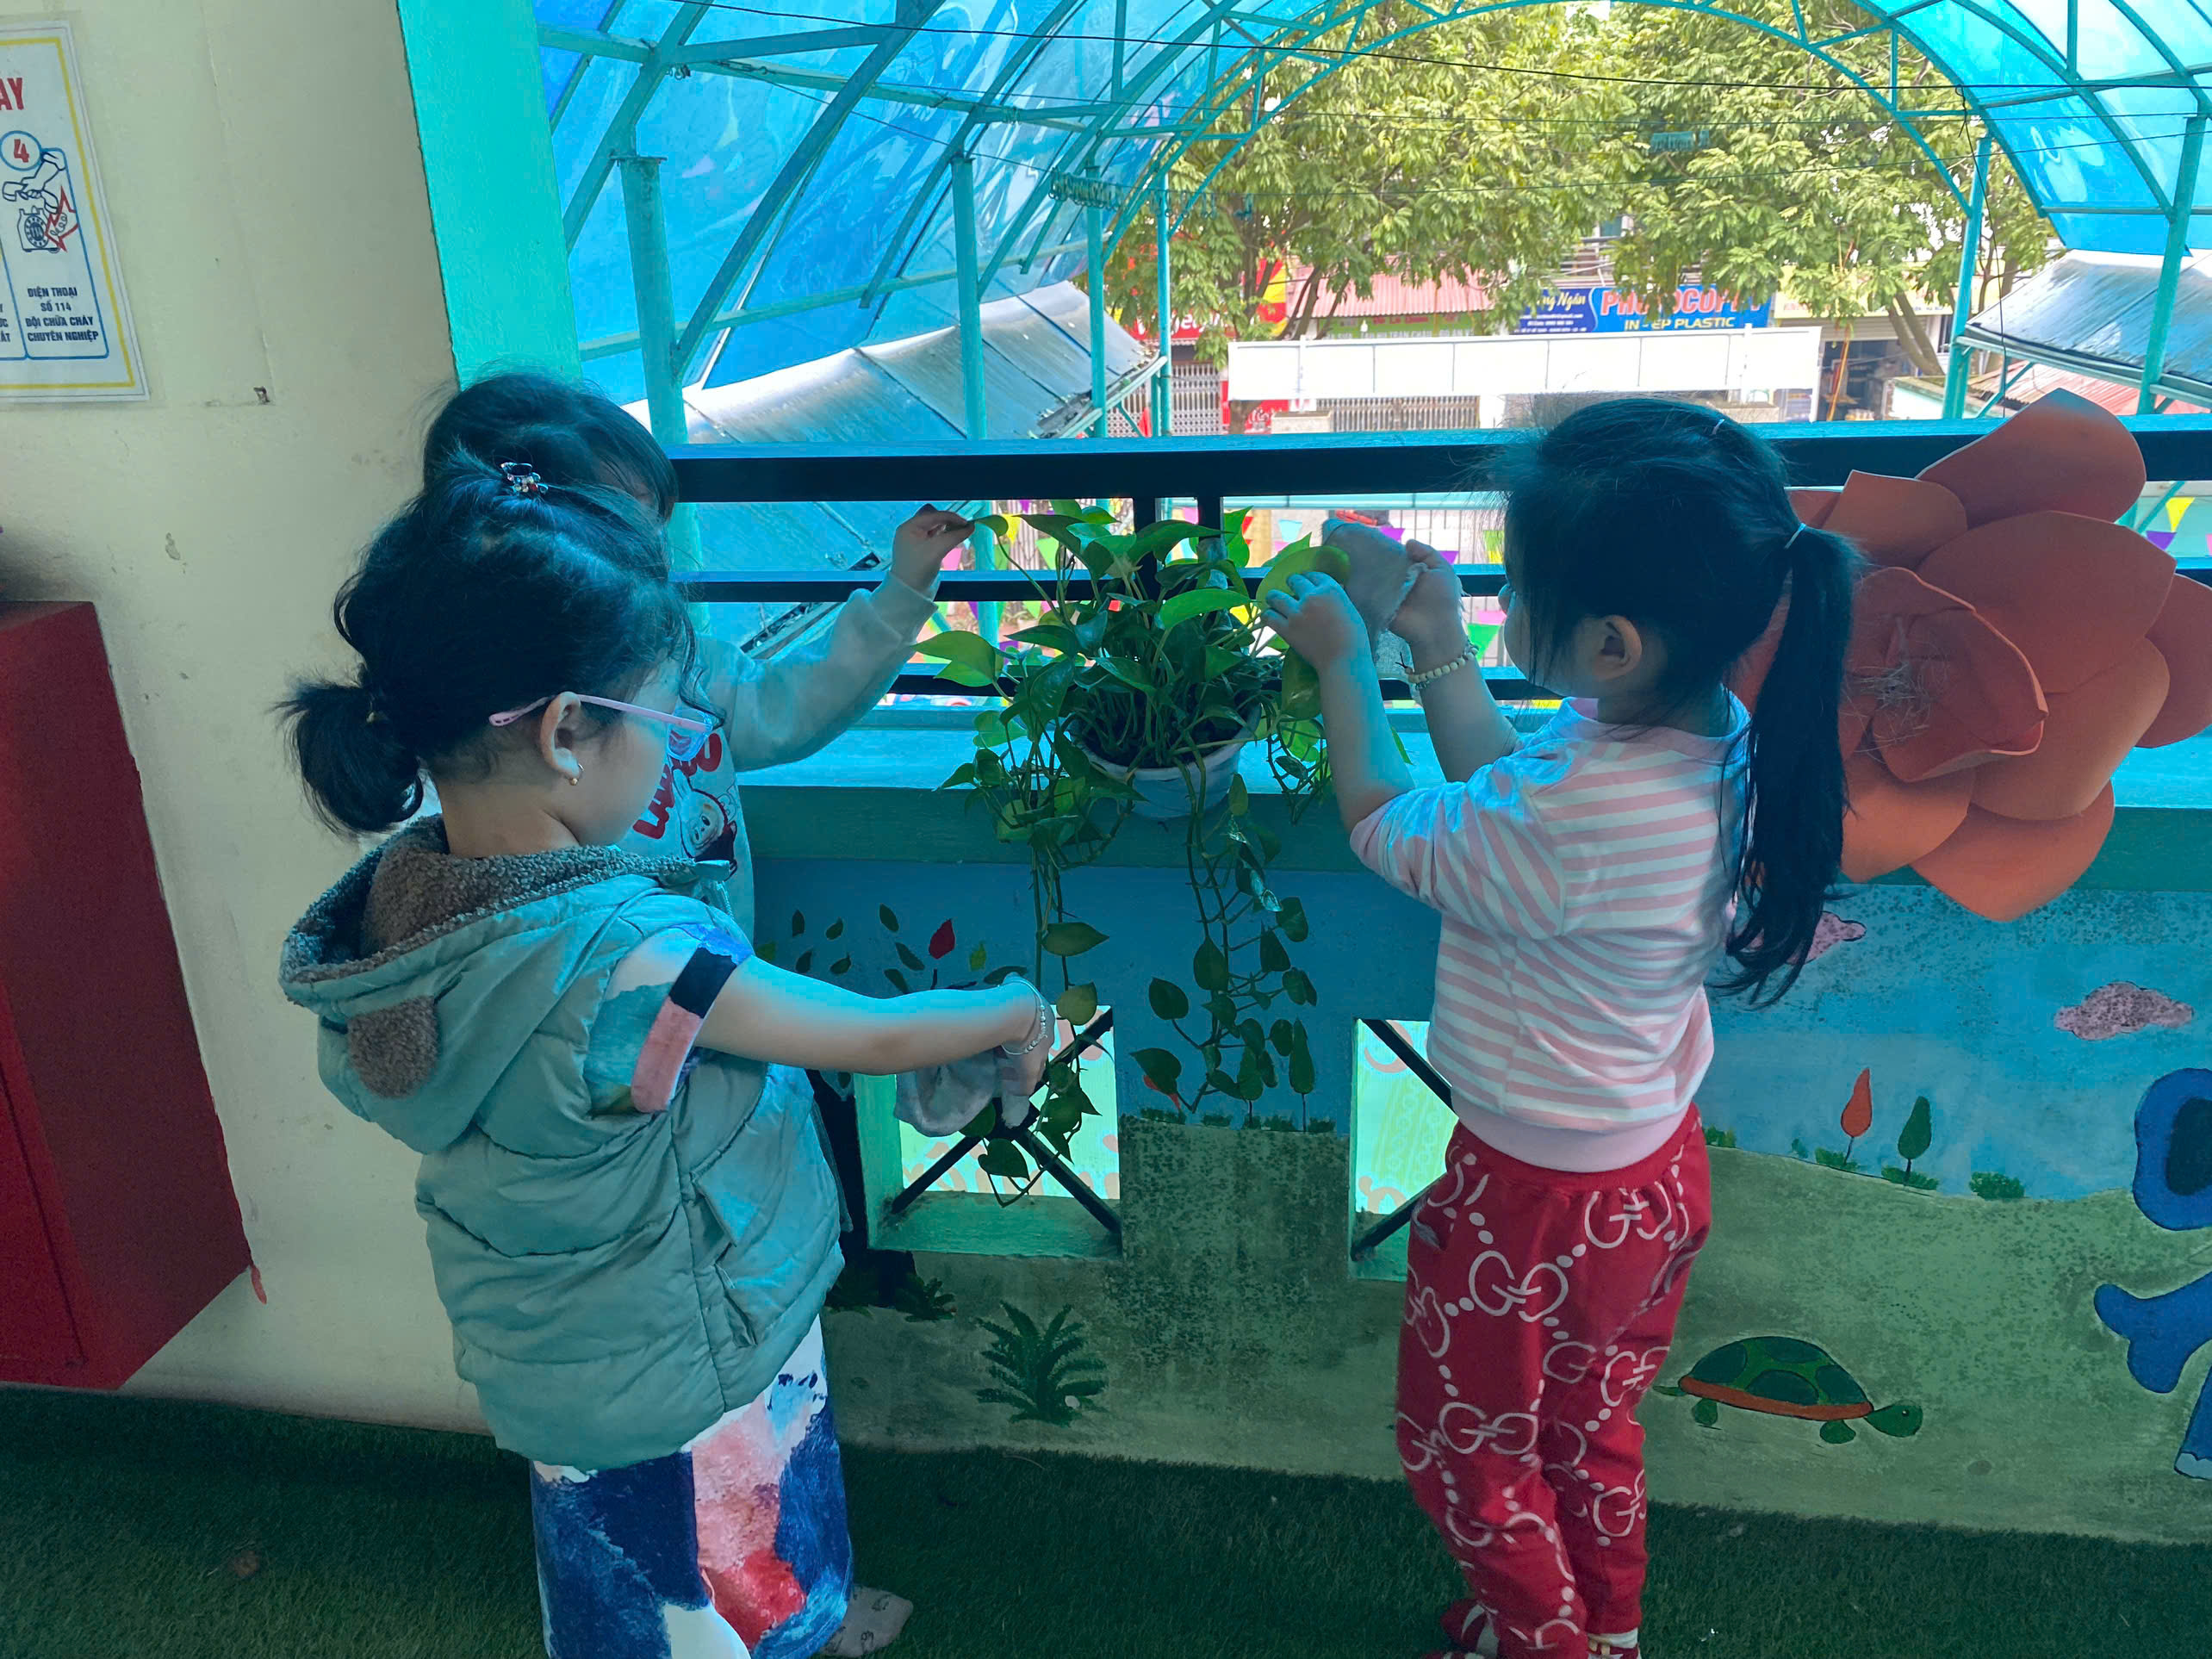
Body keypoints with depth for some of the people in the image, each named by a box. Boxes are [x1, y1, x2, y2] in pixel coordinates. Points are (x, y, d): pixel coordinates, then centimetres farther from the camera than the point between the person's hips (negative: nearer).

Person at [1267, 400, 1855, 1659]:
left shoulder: (1575, 821, -38)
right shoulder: (1723, 742, -12)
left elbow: (1386, 822, -17)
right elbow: (1502, 790, 4)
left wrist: (1344, 664, -4)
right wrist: (1437, 647, 7)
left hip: (1540, 1203, -8)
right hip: (1653, 1168, 8)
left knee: (1469, 1453, 22)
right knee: (1592, 1428, 31)